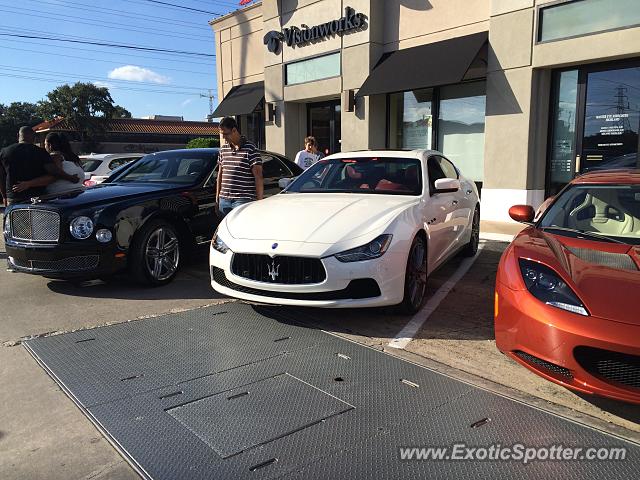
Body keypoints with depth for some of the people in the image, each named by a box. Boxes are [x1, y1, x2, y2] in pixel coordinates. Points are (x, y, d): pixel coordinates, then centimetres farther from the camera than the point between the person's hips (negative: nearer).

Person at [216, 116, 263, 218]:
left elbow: (258, 177, -8)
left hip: (243, 200, -6)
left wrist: (259, 200, -13)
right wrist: (217, 196, 17)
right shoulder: (223, 149, 14)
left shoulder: (250, 149, -5)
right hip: (224, 200, 6)